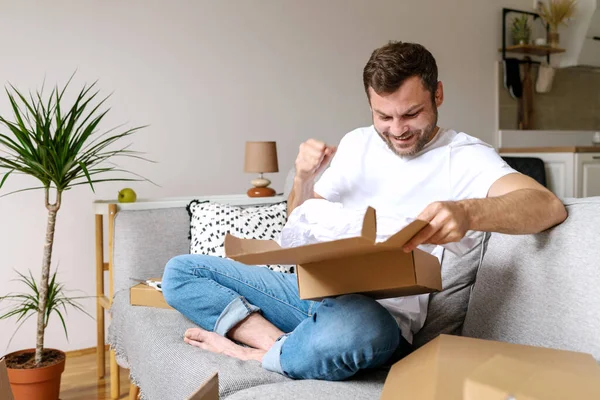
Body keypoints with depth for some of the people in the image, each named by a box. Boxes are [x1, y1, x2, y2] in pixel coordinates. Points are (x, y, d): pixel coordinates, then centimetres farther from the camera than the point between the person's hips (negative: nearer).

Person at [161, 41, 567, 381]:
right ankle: (283, 346, -19)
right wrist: (304, 177, -6)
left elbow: (548, 205, -24)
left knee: (354, 328, -44)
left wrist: (468, 212, -44)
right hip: (313, 287, 6)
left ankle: (258, 354, -13)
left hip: (380, 311, -6)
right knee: (180, 271, -2)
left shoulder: (463, 156, -6)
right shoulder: (357, 142, 12)